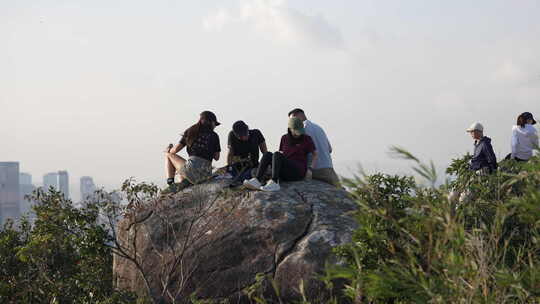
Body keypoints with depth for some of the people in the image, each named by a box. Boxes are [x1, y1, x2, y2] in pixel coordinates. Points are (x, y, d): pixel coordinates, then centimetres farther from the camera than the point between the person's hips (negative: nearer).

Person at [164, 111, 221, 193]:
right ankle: (185, 182, 4)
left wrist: (168, 150, 28)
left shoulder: (191, 132, 7)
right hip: (206, 175, 3)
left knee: (168, 155, 23)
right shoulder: (214, 136, 9)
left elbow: (175, 150, 6)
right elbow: (217, 157, 14)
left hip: (191, 169, -3)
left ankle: (170, 182, 6)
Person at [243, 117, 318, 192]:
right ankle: (257, 181, -39)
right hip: (284, 173, 5)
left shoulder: (306, 139, 1)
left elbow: (315, 154, 7)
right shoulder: (284, 138, 13)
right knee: (267, 155, -21)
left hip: (298, 172, -5)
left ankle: (274, 183, -48)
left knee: (276, 155, -29)